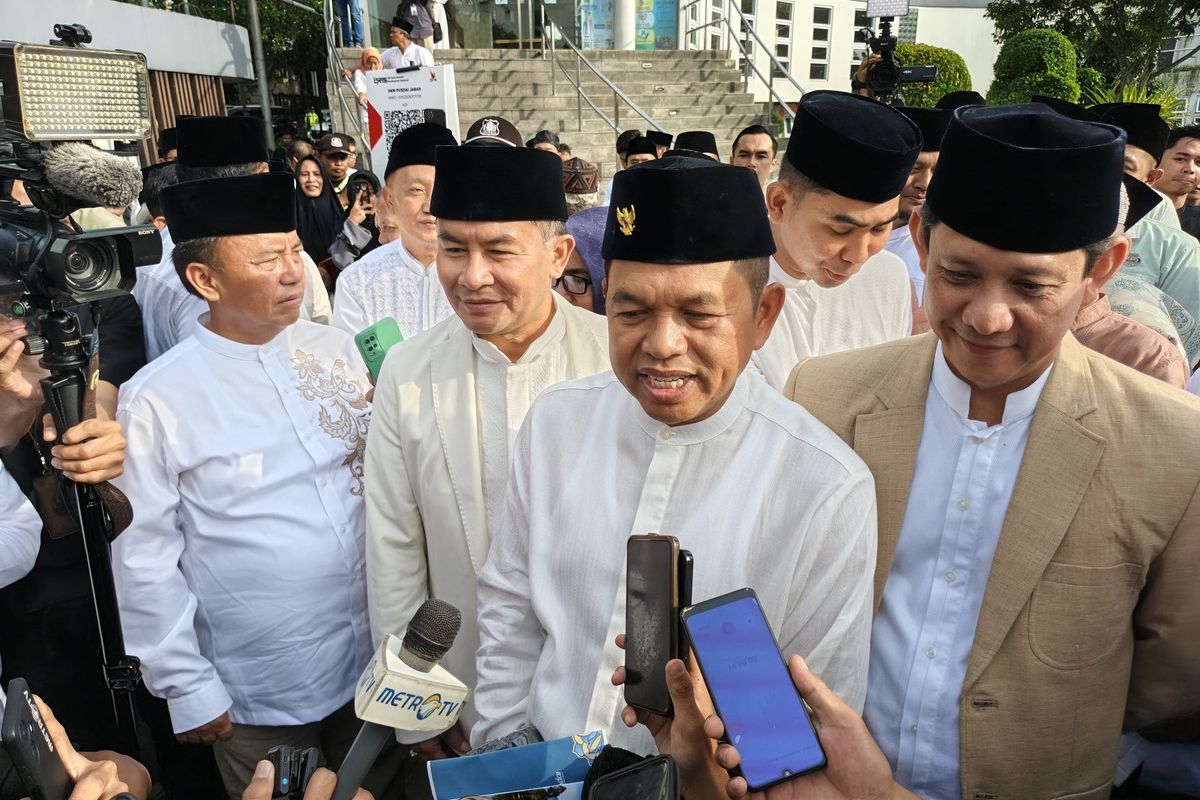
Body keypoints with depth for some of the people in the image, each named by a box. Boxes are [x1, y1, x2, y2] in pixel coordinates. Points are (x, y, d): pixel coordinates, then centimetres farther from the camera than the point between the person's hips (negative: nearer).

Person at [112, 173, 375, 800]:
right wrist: (187, 690, -6)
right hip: (262, 697, -3)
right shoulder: (155, 400, -14)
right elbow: (145, 561, -9)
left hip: (377, 656, 4)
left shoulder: (335, 348, -3)